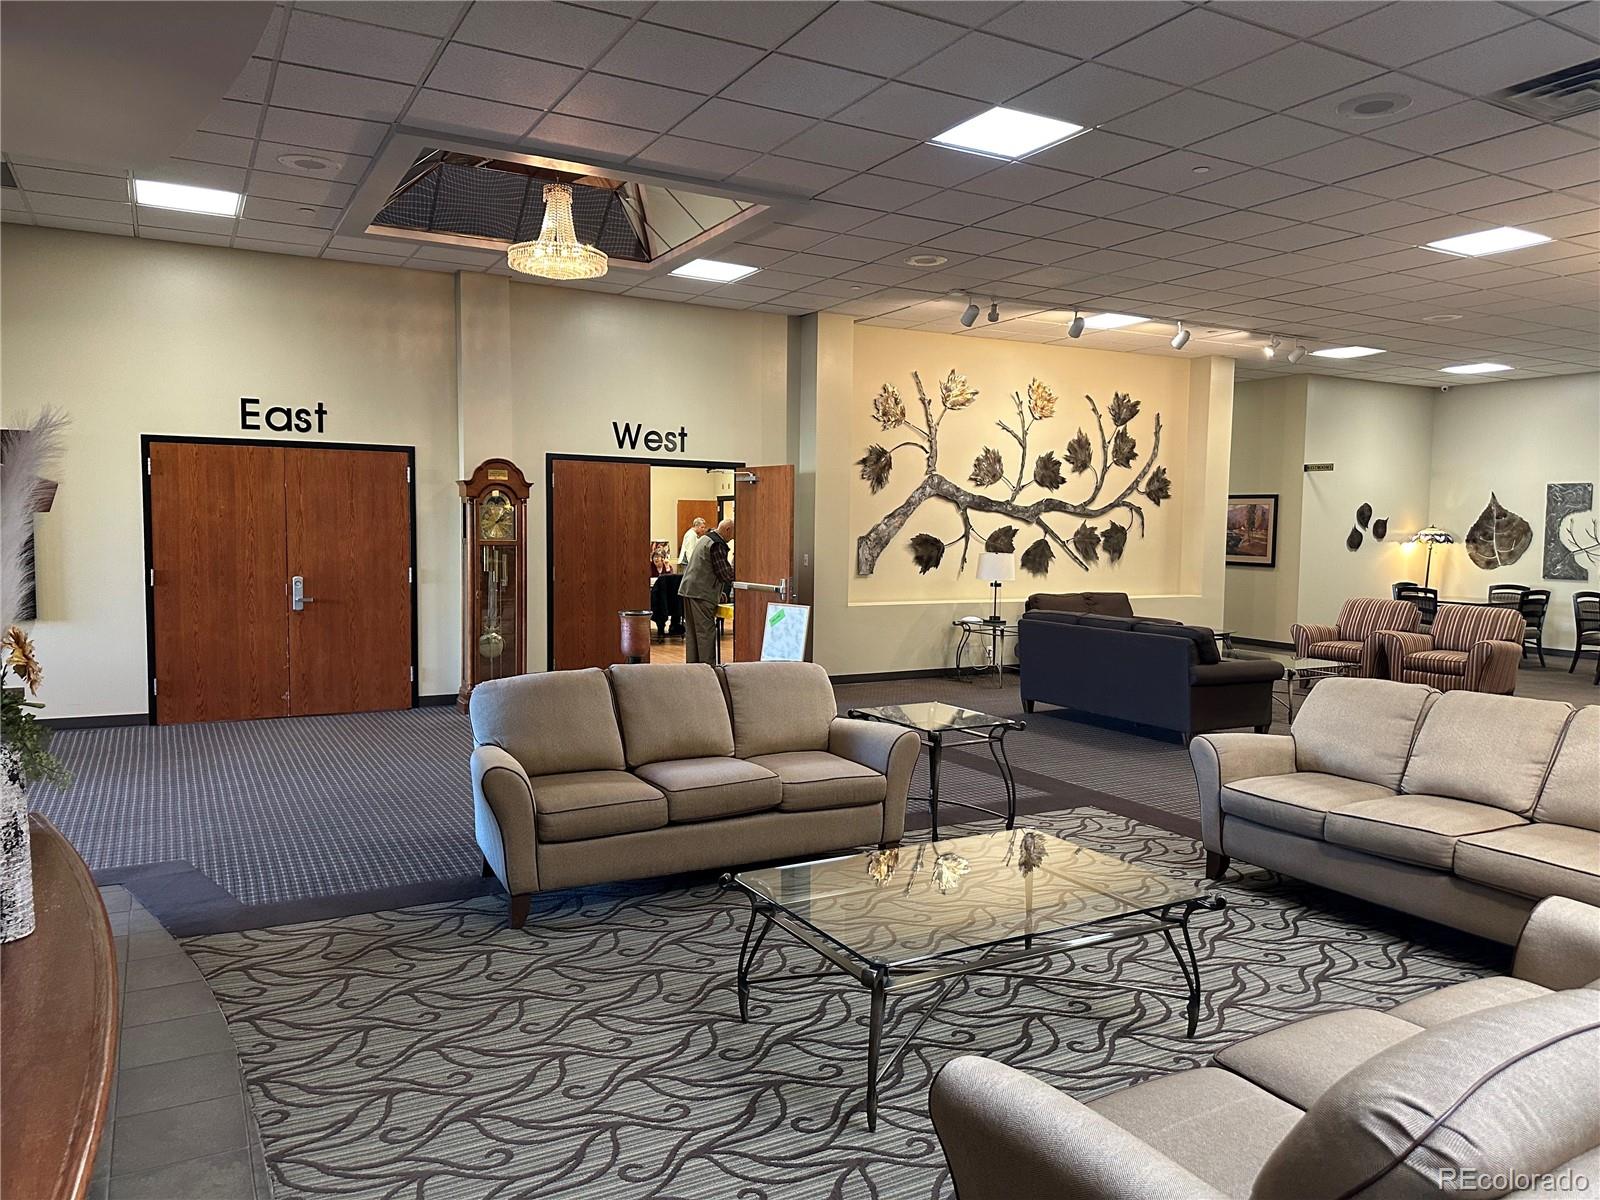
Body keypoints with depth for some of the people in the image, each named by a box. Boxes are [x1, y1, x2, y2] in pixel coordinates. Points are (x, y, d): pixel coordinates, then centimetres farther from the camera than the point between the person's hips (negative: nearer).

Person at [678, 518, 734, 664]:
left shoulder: (706, 539, 19)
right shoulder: (717, 545, -13)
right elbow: (725, 574, -16)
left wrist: (717, 591, 25)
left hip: (689, 590, 10)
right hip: (702, 594, -10)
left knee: (692, 631, 12)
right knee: (706, 631, -7)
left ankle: (692, 664, 16)